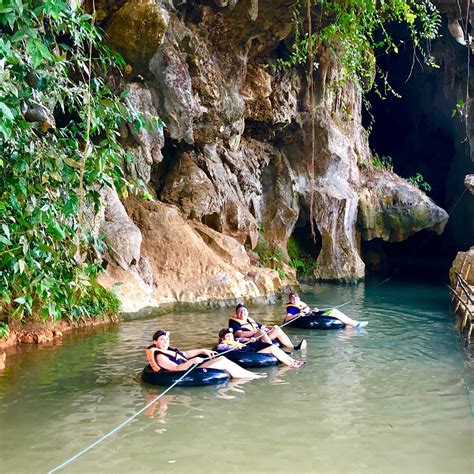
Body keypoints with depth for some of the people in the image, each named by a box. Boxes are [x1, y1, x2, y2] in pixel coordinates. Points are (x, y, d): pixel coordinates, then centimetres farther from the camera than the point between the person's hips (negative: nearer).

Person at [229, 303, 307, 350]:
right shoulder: (234, 322, 2)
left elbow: (262, 327, 28)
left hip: (262, 339, 7)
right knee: (261, 332, -32)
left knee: (277, 330, -4)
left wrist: (272, 327, 6)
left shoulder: (250, 320, 27)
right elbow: (240, 334, -16)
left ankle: (293, 347, -8)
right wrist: (256, 331, -23)